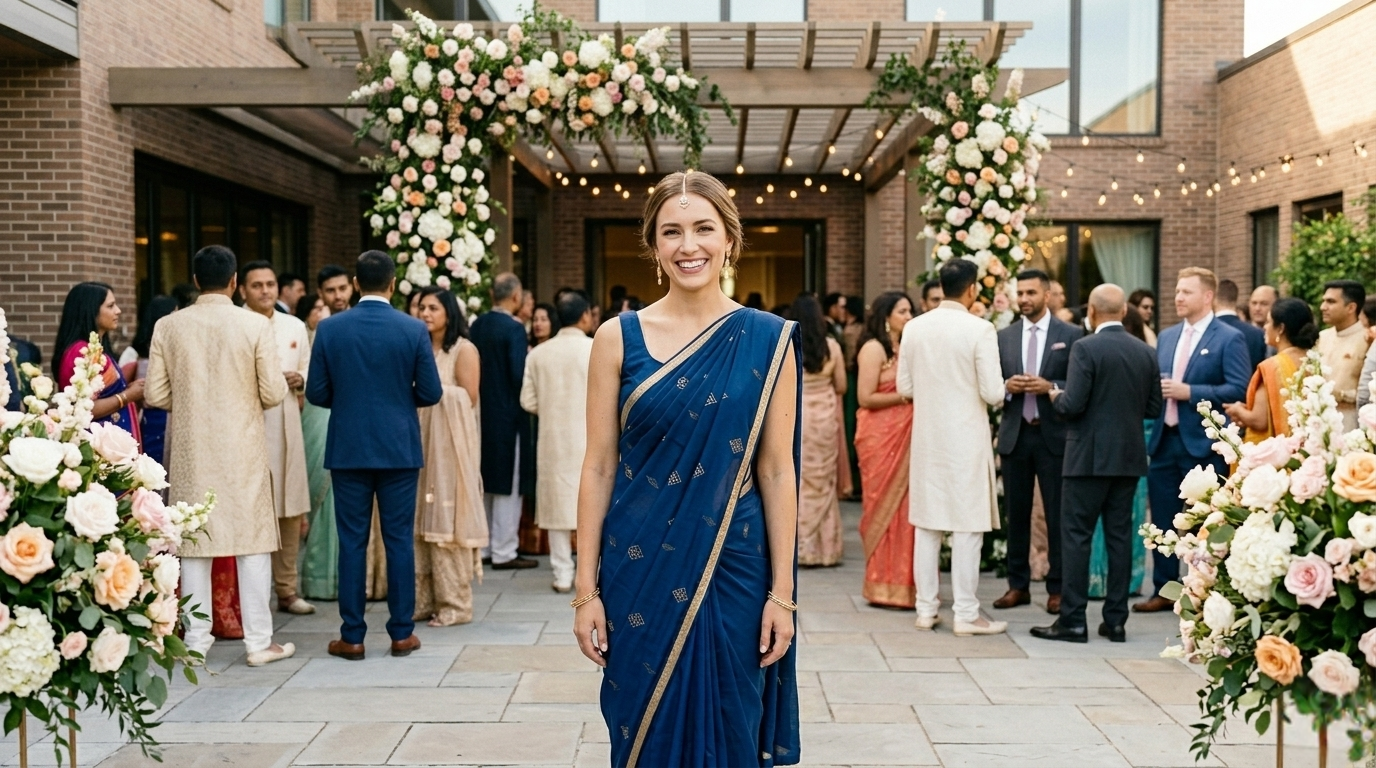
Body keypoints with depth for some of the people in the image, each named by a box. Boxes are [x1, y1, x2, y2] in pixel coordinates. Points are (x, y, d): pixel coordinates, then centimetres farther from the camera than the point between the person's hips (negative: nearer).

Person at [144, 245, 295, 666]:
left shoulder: (167, 327, -1)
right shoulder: (256, 325, -8)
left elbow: (156, 395, -1)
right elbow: (273, 394, -7)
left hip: (190, 451, 2)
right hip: (243, 450, -2)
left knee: (195, 543, 10)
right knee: (252, 541, 4)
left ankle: (196, 639, 16)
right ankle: (259, 641, 7)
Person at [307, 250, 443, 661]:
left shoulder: (329, 328, -3)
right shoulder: (414, 329, -6)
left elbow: (316, 392, -1)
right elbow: (430, 393, -4)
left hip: (347, 448, 1)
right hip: (399, 448, 0)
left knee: (352, 542, 6)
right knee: (399, 539, 7)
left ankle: (352, 636, 10)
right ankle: (401, 632, 12)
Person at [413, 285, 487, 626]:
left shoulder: (464, 349, -3)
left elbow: (468, 398, -9)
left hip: (449, 441, -6)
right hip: (419, 438, 6)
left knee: (448, 518, -3)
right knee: (420, 520, 5)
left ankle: (455, 603, 3)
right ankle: (423, 600, 12)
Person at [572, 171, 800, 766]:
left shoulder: (768, 339, -2)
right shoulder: (618, 337, -1)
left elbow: (776, 470, -1)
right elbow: (598, 466, 0)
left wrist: (782, 592, -3)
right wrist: (586, 588, -2)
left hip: (733, 569, 0)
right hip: (640, 569, 0)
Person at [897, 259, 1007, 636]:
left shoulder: (914, 327, 1)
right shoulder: (980, 329, -12)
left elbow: (905, 388, 5)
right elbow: (993, 394, -13)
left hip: (927, 436, 5)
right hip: (966, 438, -4)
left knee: (927, 524, 11)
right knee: (967, 525, 2)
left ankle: (926, 609, 17)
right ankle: (966, 614, 7)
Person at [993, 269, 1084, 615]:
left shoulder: (1071, 335, 0)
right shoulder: (1004, 337, 9)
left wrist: (1051, 387, -18)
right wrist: (1007, 386, -12)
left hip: (1054, 434, -3)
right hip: (1014, 434, 3)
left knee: (1057, 515, 3)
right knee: (1016, 513, 8)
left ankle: (1057, 588, 12)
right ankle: (1018, 585, 18)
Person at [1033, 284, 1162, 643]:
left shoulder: (1085, 348, -12)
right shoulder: (1146, 352, 6)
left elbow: (1073, 405, -18)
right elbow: (1153, 408, 9)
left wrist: (1055, 396, 3)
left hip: (1090, 456, -6)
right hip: (1129, 456, 6)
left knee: (1077, 536, 0)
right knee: (1120, 535, 9)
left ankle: (1073, 620, 1)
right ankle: (1116, 620, 13)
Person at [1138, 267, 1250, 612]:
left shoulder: (1229, 339, -6)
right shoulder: (1166, 337, 14)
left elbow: (1240, 389, -15)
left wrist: (1189, 392, -19)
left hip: (1203, 444, -6)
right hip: (1164, 440, 6)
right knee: (1163, 519, 10)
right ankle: (1164, 590, 20)